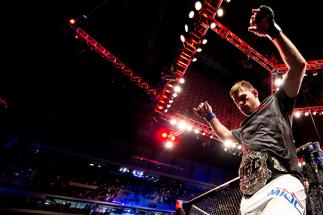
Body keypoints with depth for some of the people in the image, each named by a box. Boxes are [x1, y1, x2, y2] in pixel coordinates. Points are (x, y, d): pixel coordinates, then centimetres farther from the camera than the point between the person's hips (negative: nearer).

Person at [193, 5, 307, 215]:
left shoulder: (276, 102, 13)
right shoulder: (244, 129, 31)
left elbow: (298, 65, 1)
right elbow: (225, 135, 47)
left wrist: (273, 31, -5)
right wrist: (210, 116, 42)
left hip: (281, 186, -7)